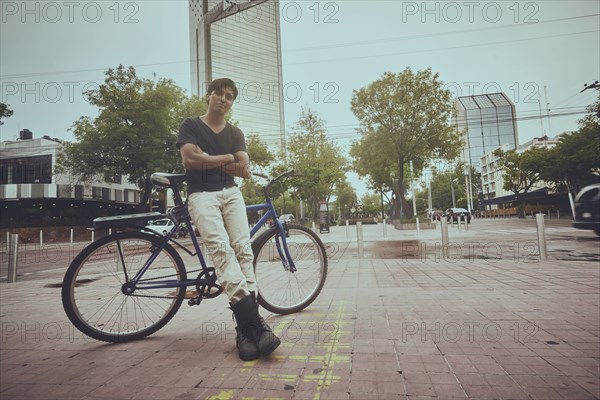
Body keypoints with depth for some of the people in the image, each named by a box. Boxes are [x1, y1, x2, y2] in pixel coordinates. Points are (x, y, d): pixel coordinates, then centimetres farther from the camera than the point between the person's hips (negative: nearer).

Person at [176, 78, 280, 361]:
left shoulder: (235, 133, 20)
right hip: (202, 194, -3)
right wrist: (227, 159, 1)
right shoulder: (191, 125, 10)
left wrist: (208, 160, -1)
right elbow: (189, 159, -8)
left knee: (243, 248, -18)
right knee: (221, 248, -26)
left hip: (230, 193, 3)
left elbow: (244, 170, 6)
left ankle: (246, 328, -19)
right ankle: (254, 322, -33)